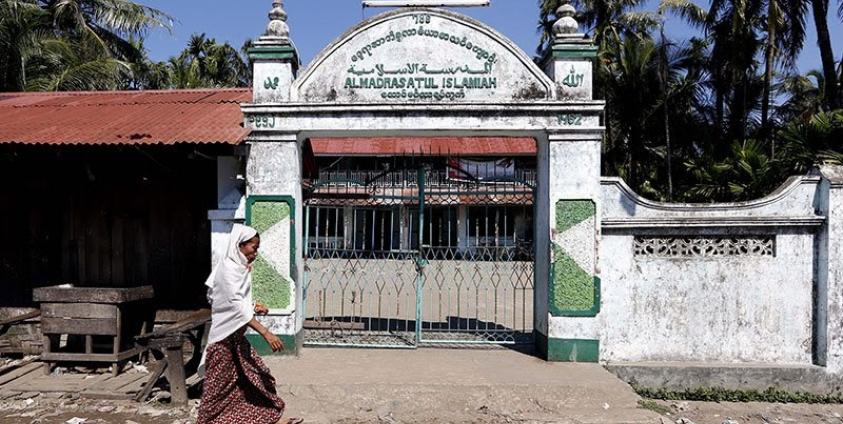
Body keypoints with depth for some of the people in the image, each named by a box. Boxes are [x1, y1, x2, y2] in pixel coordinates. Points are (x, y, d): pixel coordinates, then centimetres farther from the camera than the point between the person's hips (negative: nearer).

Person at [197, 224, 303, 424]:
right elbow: (237, 307, -29)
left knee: (256, 377, 12)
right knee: (220, 386, 4)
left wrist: (253, 306, 3)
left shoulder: (239, 268, 8)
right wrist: (266, 333, -34)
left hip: (236, 335, 9)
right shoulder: (229, 269, -20)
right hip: (226, 336, -9)